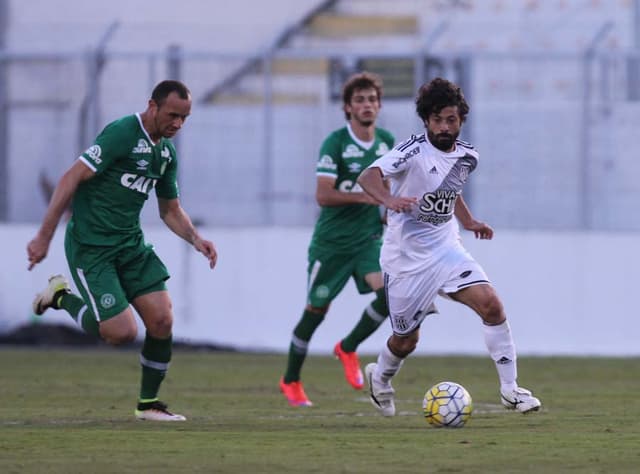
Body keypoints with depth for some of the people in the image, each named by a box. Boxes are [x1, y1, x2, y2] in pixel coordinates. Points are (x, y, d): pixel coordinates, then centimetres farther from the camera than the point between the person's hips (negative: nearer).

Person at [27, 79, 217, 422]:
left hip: (130, 243, 8)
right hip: (90, 247, -8)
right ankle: (60, 297, 12)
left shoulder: (166, 152, 9)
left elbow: (171, 210, 21)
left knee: (161, 321, -4)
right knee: (121, 332, -13)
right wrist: (44, 236, -23)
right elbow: (71, 178, -20)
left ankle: (149, 403, 13)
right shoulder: (121, 134, -17)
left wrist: (195, 239, 2)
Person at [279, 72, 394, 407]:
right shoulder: (335, 143, -15)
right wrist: (365, 196, -32)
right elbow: (323, 195, -23)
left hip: (368, 237, 4)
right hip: (331, 240, -4)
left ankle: (348, 348, 5)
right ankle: (290, 381, 26)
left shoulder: (387, 141, 3)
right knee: (316, 310, 6)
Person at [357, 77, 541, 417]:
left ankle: (510, 389, -9)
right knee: (407, 340, 7)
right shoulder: (414, 151, -18)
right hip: (406, 258, -5)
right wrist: (389, 199, -53)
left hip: (446, 249, 5)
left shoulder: (467, 157, 3)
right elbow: (368, 177, -35)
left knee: (491, 304, -17)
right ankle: (380, 378, 42)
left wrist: (467, 220, 14)